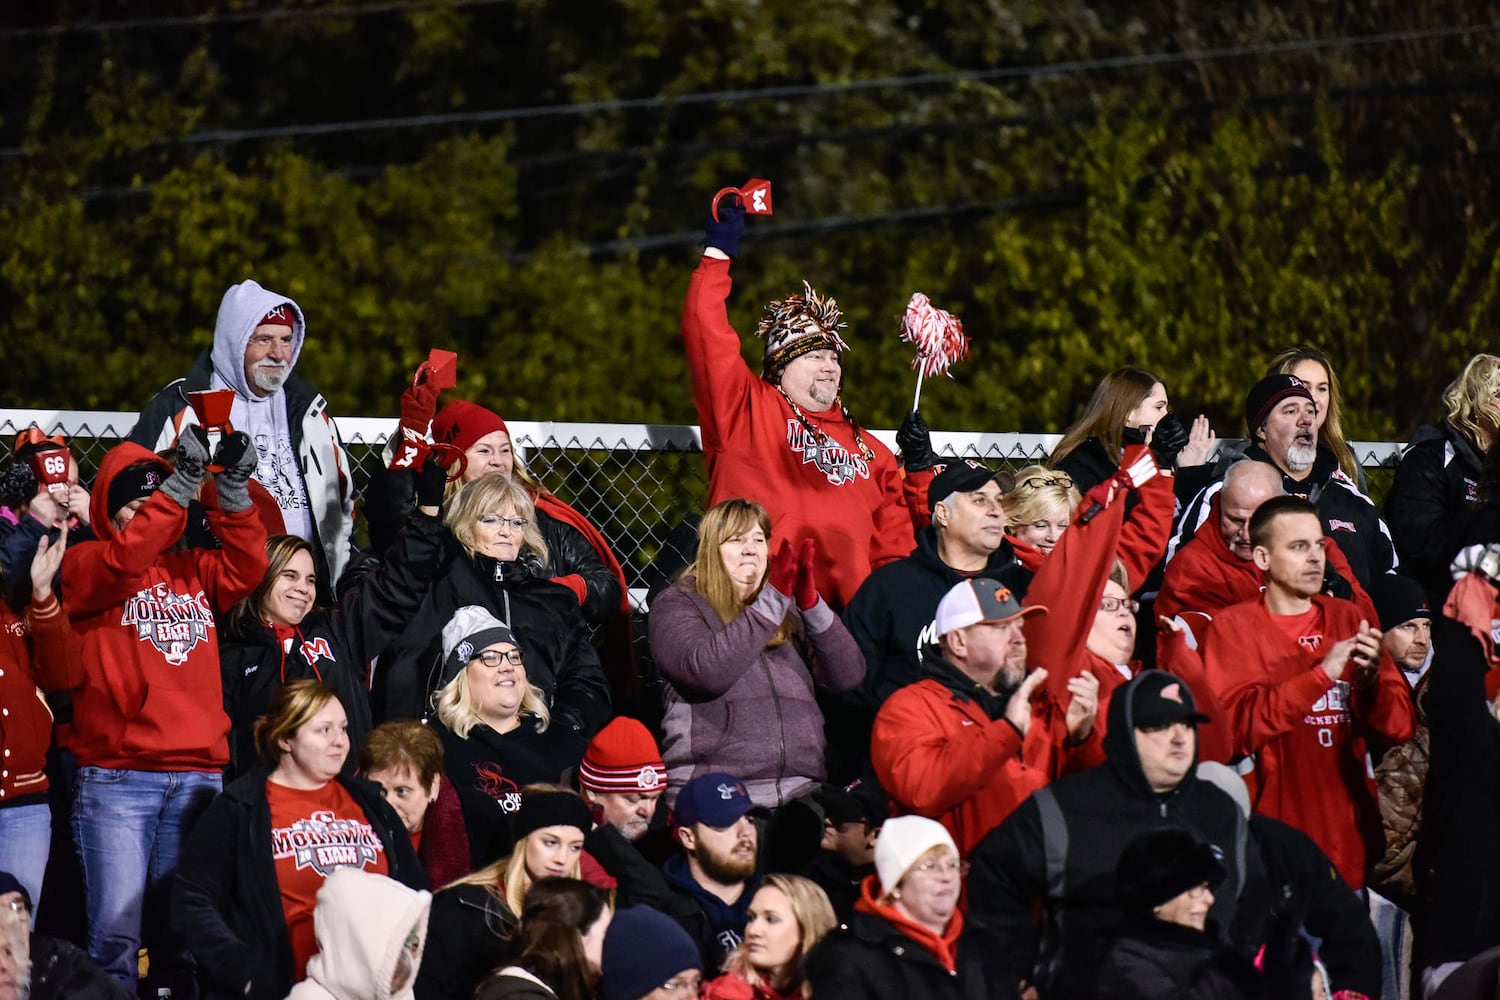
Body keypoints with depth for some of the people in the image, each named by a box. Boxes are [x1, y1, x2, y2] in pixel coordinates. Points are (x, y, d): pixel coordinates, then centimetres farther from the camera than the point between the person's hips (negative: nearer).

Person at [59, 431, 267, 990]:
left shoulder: (193, 571, 18)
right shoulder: (83, 567, 5)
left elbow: (245, 567, 1)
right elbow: (124, 560, -15)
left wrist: (232, 492, -12)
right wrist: (181, 486, -22)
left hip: (198, 773, 4)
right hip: (117, 780, -4)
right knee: (117, 930, -11)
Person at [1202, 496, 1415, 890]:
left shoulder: (1347, 618, 11)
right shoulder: (1233, 627, -1)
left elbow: (1398, 727, 6)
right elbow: (1238, 728, -16)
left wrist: (1368, 678, -13)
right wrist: (1322, 674, -21)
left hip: (1350, 836, 4)